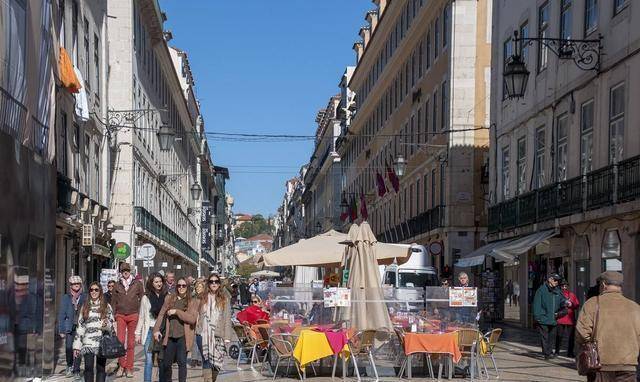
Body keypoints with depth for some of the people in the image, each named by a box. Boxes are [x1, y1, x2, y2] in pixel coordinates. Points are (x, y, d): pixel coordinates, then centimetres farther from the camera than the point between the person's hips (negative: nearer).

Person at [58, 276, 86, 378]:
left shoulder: (84, 298, 8)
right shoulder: (66, 298, 7)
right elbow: (61, 315, 7)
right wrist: (61, 330, 2)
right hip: (70, 327, 0)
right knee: (69, 347, -9)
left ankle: (76, 370, 7)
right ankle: (69, 366, 15)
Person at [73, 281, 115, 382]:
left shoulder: (106, 306, 8)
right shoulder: (85, 306, 12)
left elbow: (111, 325, 9)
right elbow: (80, 326, 12)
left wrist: (106, 325, -15)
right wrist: (77, 346, 8)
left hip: (102, 343, -1)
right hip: (88, 343, 1)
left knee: (101, 368, 1)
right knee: (88, 368, -8)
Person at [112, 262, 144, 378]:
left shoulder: (137, 284, 5)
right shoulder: (117, 285, 10)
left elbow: (142, 299, 8)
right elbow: (113, 301, 15)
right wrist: (114, 314, 6)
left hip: (133, 316, -1)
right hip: (120, 316, 1)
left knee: (131, 343, 1)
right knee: (120, 340, -11)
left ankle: (129, 368, 7)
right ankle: (122, 365, 3)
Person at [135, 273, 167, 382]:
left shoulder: (167, 296, 3)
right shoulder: (146, 298, 5)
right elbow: (141, 317, 9)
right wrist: (138, 333, 7)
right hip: (150, 331, 0)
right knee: (149, 361, -6)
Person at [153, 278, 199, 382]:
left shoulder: (193, 302, 1)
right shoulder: (169, 298, 10)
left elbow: (192, 319, -11)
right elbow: (161, 314, 11)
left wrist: (177, 312, -14)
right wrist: (156, 330, 2)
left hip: (183, 337, -3)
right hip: (170, 336, 3)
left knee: (182, 362, -6)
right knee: (166, 363, 9)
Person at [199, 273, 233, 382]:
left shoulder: (224, 298, 5)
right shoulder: (203, 298, 9)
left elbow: (227, 318, 2)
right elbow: (199, 316, 9)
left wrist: (227, 336, -5)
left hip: (218, 334, 0)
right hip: (205, 334, 0)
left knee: (216, 361, 2)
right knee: (206, 361, -8)